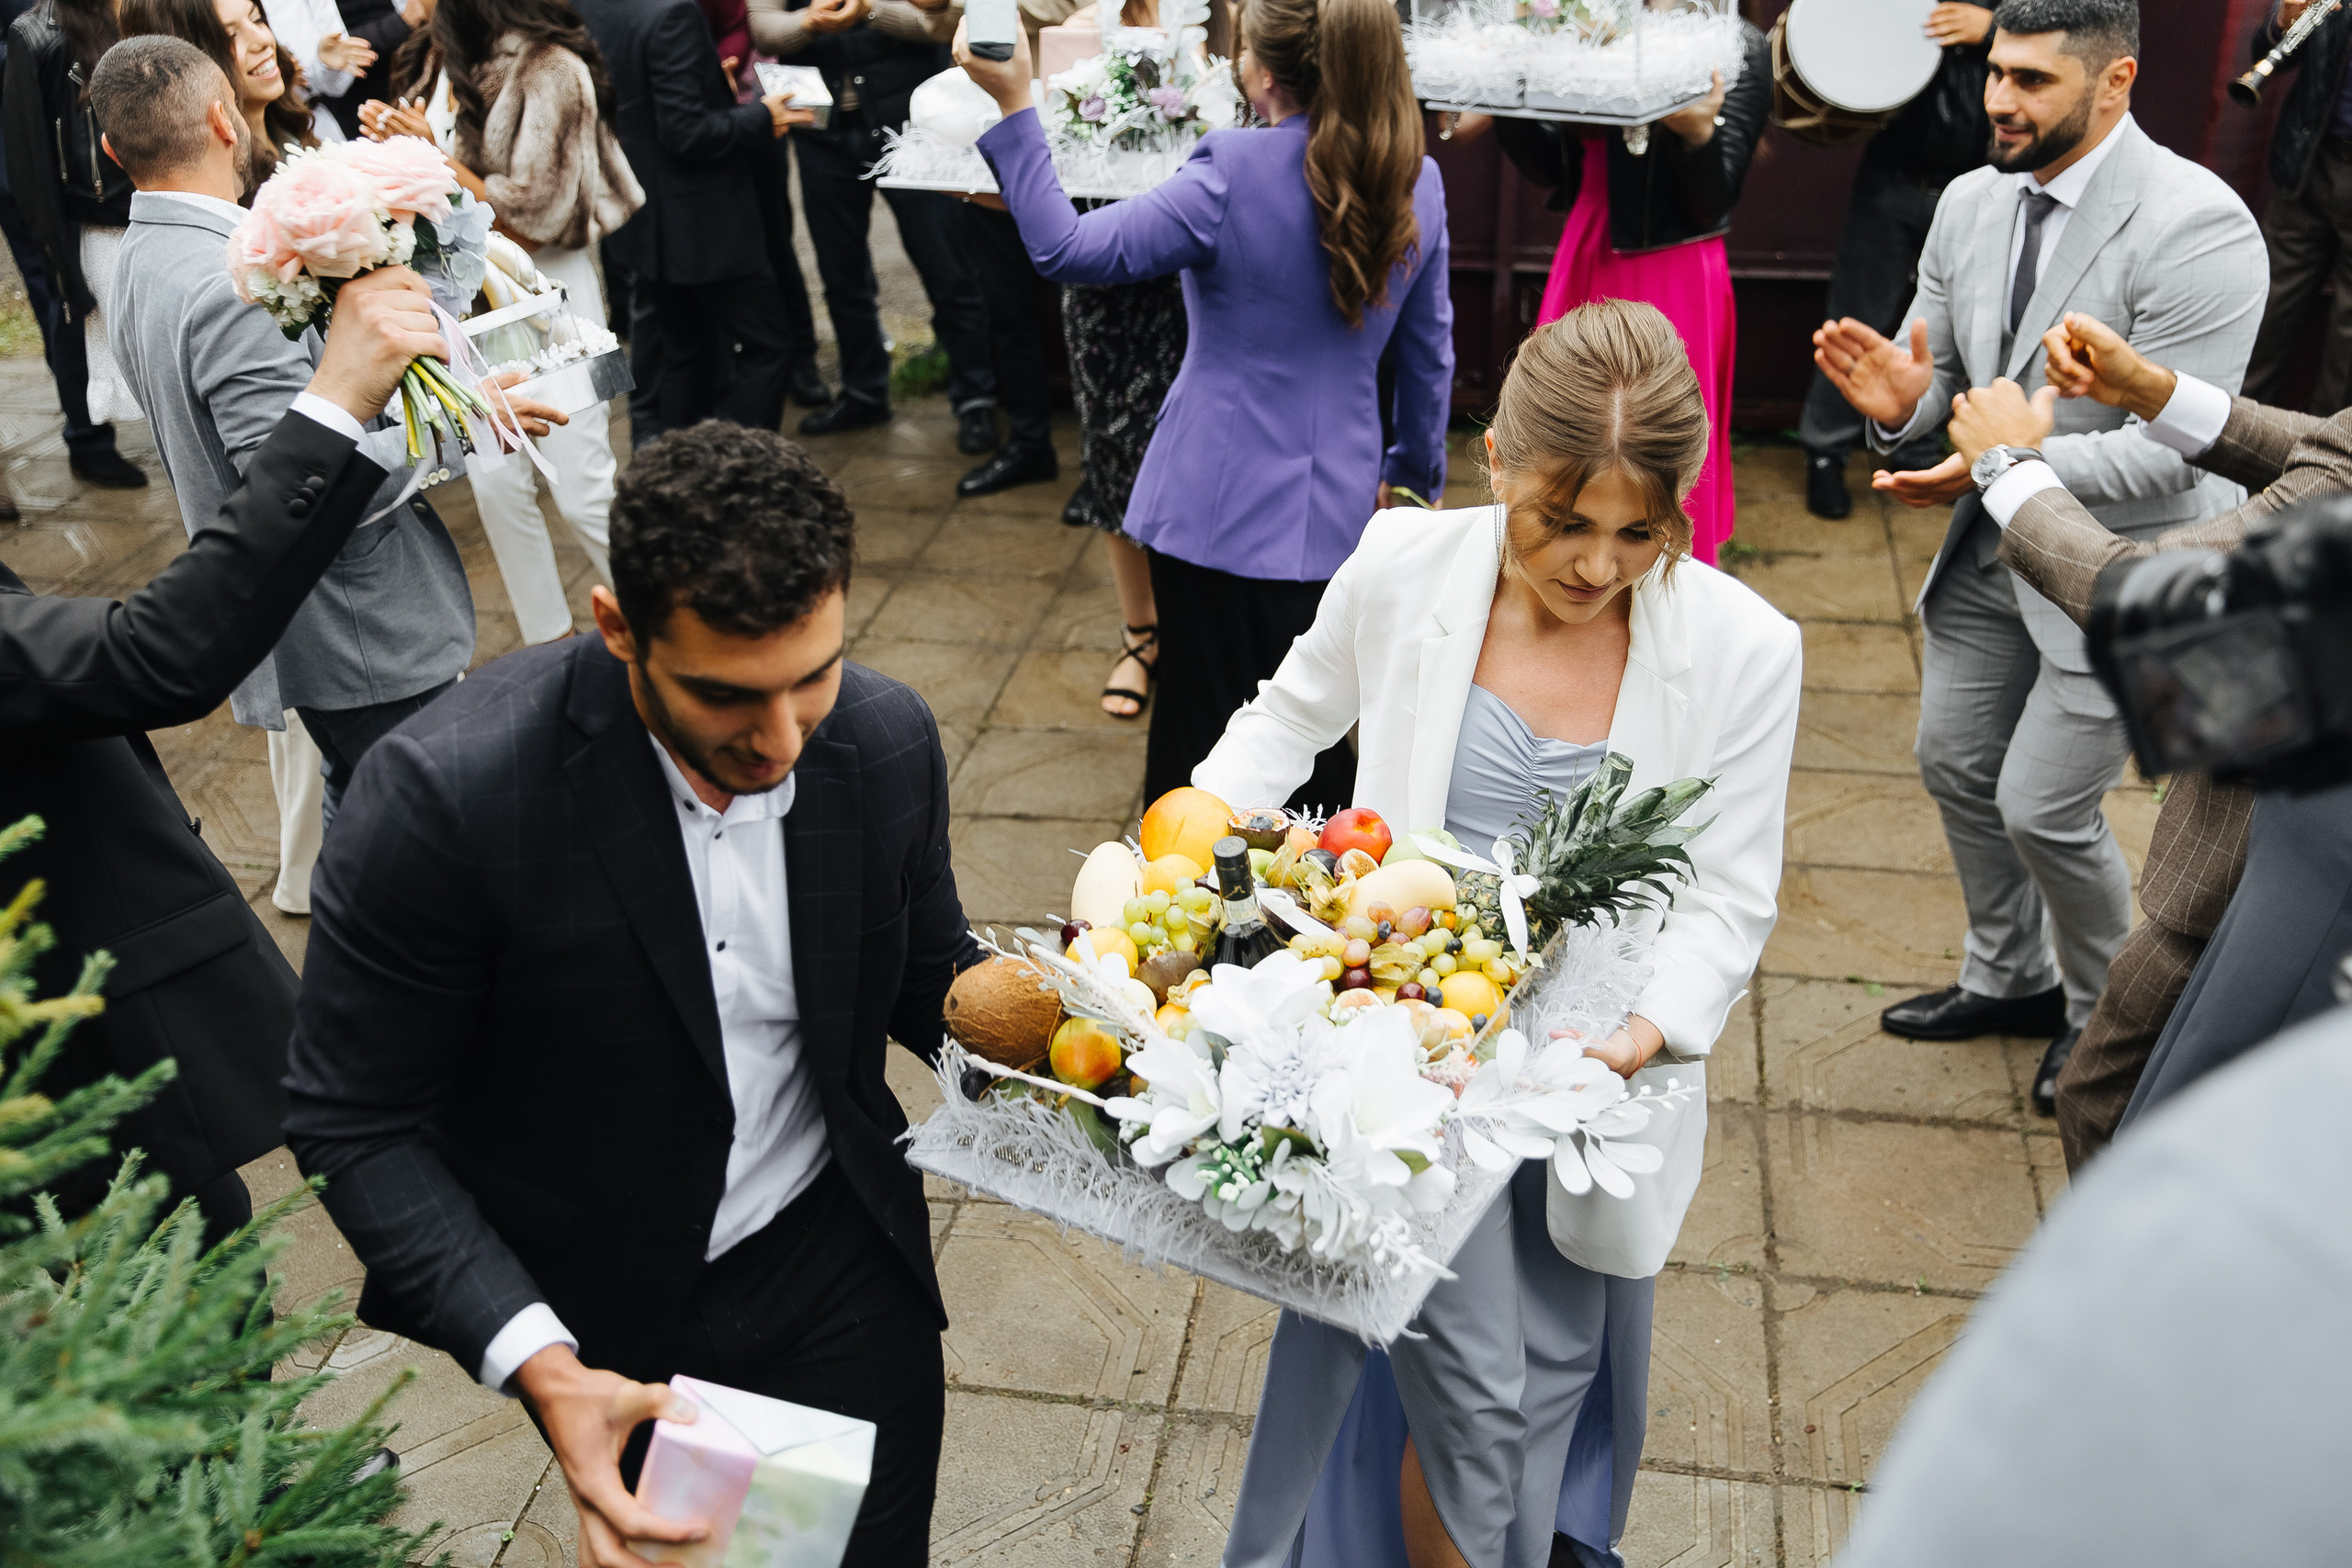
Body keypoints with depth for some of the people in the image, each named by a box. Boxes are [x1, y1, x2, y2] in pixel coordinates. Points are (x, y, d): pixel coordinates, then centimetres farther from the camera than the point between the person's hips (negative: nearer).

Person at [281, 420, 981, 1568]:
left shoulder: (887, 739, -14)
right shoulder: (448, 791, -28)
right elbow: (352, 1122, -18)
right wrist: (539, 1366, -28)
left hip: (842, 1266, 3)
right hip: (601, 1316, -2)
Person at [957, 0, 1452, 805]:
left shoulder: (1233, 174, -19)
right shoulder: (1419, 185, 0)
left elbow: (1068, 249, -17)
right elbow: (1431, 353, 11)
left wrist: (1014, 106, -12)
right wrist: (1416, 470, 25)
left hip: (1219, 512, -5)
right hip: (1335, 509, 5)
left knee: (1203, 726, 10)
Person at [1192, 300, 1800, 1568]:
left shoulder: (1742, 651, -13)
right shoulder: (1402, 565, -12)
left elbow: (1726, 902, -6)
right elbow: (1294, 712, 8)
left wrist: (1645, 1032, -24)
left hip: (1591, 1078, 1)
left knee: (1547, 1381, 17)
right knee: (1466, 1390, -3)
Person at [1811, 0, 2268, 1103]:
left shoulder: (2195, 226, -23)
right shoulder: (1970, 202, -1)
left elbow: (2171, 449, -26)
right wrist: (1899, 403, -17)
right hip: (1996, 544, 7)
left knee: (2042, 807, -4)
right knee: (1953, 763, 15)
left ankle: (2107, 1009, 26)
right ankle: (2009, 979, 39)